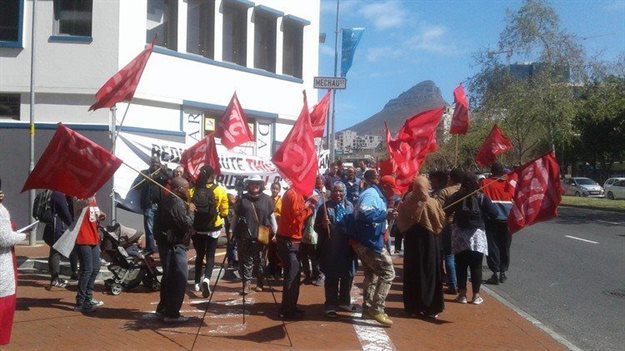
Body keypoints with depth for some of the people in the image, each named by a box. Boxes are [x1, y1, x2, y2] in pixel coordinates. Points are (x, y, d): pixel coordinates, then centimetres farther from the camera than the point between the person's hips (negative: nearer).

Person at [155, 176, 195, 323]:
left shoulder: (167, 201, 13)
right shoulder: (177, 203, -18)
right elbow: (186, 224, -22)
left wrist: (187, 211, 11)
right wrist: (191, 211, -7)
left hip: (166, 244, 11)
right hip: (174, 246, -11)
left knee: (169, 277, 18)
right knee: (179, 279, -7)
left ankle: (162, 309, 26)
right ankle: (172, 314, -4)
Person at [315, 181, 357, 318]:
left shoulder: (350, 206, 4)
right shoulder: (325, 207, -5)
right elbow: (316, 227, -4)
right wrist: (323, 225, -24)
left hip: (348, 248, 4)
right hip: (330, 249, -4)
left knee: (348, 275, 15)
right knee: (331, 277, 5)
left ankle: (344, 301, 35)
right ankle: (330, 305, 19)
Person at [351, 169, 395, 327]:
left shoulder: (374, 193, 18)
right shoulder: (371, 193, -14)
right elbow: (365, 213, -30)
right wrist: (386, 214, -24)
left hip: (365, 241, 11)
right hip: (370, 241, -11)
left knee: (372, 274, 19)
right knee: (388, 273, -8)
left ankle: (368, 308, 26)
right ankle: (377, 309, -7)